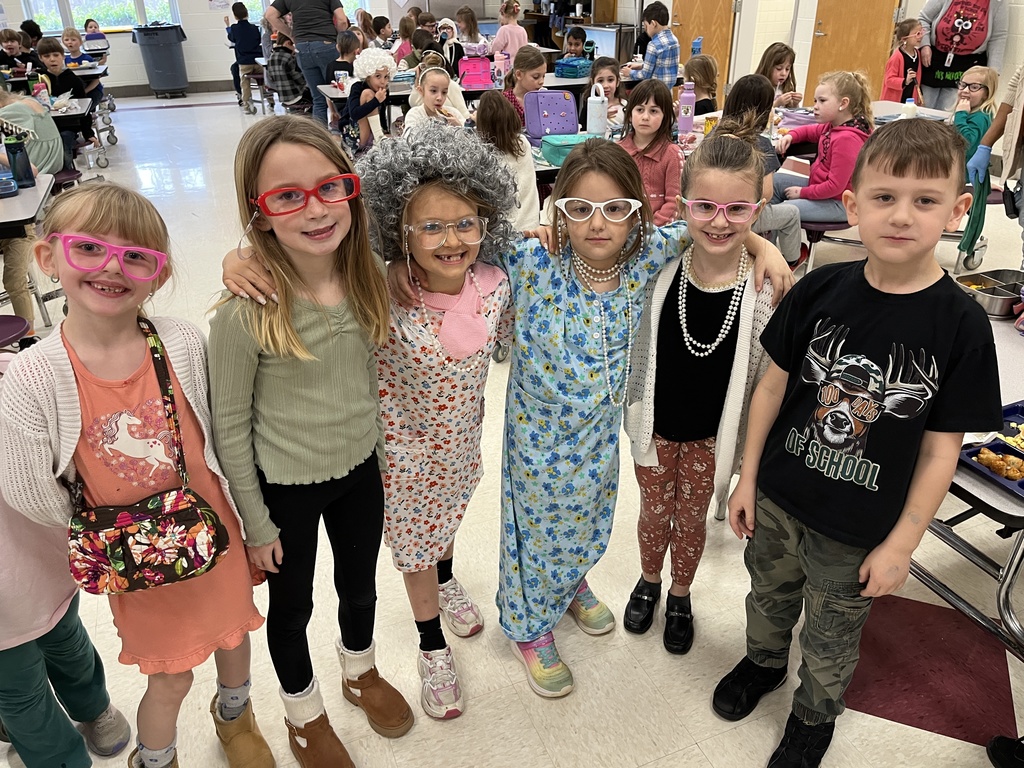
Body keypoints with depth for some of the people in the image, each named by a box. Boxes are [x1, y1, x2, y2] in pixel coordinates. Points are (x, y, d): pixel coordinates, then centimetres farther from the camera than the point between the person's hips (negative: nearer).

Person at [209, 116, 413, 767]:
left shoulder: (368, 281, -11)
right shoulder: (245, 313, -25)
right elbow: (230, 425, -15)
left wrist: (382, 455, 11)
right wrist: (257, 523, -8)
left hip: (361, 471, 4)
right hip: (286, 486, -4)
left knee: (360, 584, 25)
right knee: (292, 603, 20)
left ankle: (361, 671, 56)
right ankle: (305, 711, 49)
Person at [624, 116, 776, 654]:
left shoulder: (767, 287, -20)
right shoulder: (659, 270, -16)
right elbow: (636, 353, -2)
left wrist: (751, 449, -6)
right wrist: (632, 414, 0)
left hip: (712, 434, -1)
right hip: (654, 426, 1)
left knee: (691, 518, 20)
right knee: (654, 512, 22)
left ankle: (680, 596, 47)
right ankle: (648, 582, 50)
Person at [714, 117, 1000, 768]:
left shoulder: (961, 324, -17)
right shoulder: (820, 290, -12)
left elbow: (941, 448, -12)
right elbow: (775, 383, -3)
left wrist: (901, 544, -9)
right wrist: (748, 477, 1)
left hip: (859, 532, -2)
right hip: (776, 500, 2)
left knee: (831, 640, 21)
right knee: (770, 595, 27)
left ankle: (815, 716, 50)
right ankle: (765, 662, 58)